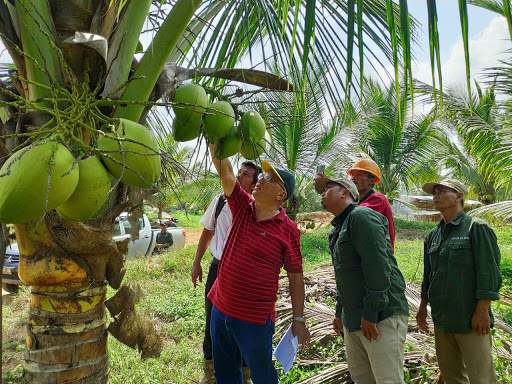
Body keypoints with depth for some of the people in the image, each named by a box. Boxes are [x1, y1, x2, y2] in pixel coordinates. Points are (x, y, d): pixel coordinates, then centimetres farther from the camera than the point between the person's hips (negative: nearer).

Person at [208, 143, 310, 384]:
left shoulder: (288, 229, -12)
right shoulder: (243, 207, 0)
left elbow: (296, 277, -7)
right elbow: (224, 169, -6)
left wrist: (299, 320, -4)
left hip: (255, 320, -5)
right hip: (220, 309, 5)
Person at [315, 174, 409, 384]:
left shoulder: (361, 216, -11)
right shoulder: (338, 228, 18)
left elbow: (377, 266, -21)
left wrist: (370, 314, -21)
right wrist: (340, 313, 23)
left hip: (381, 316, -9)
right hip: (352, 319, 9)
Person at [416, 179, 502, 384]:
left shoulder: (477, 228, -6)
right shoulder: (433, 236, 13)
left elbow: (489, 272, -12)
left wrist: (482, 310, -17)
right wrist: (423, 307, 19)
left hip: (470, 319, -6)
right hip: (441, 319, 7)